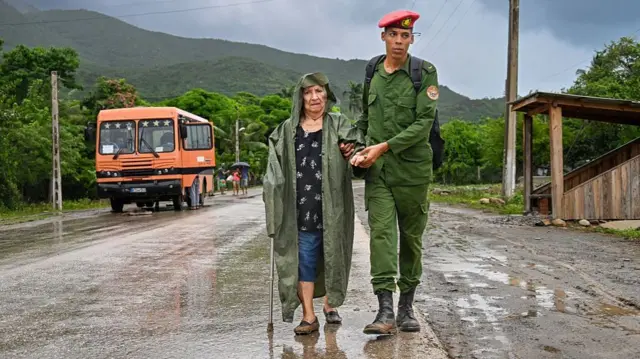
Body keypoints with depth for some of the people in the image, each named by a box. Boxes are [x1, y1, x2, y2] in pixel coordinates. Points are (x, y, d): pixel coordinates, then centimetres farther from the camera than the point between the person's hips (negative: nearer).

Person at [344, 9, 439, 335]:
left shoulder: (425, 73, -3)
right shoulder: (371, 74, 9)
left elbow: (424, 122, -11)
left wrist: (384, 146, -17)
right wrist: (358, 150, 2)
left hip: (412, 167, -2)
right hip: (377, 169, 2)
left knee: (411, 237, 7)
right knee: (381, 231, -11)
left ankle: (406, 307, 20)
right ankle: (385, 310, -14)